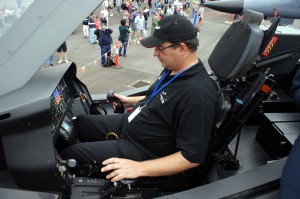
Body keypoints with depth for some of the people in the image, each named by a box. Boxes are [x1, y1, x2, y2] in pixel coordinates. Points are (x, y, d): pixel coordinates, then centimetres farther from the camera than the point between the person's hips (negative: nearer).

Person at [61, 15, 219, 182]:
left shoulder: (198, 95, -32)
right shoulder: (173, 69, -2)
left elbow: (193, 156, -28)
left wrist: (140, 168, -31)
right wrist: (131, 101, 19)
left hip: (140, 148, -9)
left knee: (70, 154, -7)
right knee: (80, 122, 14)